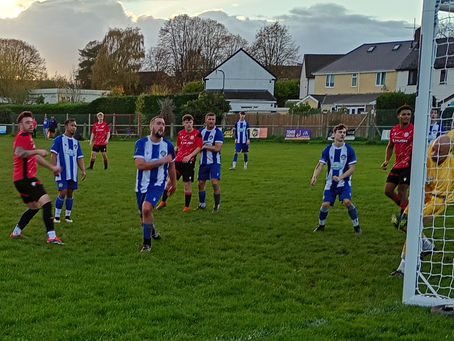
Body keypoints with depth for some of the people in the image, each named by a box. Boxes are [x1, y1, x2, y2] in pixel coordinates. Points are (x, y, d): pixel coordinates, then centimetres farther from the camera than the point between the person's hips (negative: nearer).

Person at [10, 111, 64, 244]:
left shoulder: (27, 136, 23)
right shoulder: (22, 136, -11)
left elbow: (35, 157, 33)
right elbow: (18, 153, -30)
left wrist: (51, 167, 33)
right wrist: (38, 151, -29)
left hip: (21, 179, 11)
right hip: (26, 177, -11)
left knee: (34, 207, 21)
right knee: (46, 202, -18)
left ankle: (16, 232, 27)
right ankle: (51, 236, -24)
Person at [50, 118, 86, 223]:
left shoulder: (76, 142, 15)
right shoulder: (59, 139, -2)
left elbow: (79, 157, 15)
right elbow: (53, 154, -7)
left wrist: (83, 170, 4)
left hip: (73, 173, 5)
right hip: (62, 172, -5)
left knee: (70, 194, 7)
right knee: (63, 193, -10)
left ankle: (68, 215, 18)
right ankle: (56, 216, 2)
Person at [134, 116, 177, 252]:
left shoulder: (168, 145, -1)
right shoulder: (141, 143, -8)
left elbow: (171, 165, 15)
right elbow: (140, 165, -20)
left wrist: (173, 183, 25)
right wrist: (162, 161, -20)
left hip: (157, 184, -1)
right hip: (142, 184, 1)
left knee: (146, 208, -27)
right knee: (143, 217, 12)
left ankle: (147, 243, -11)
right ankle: (152, 231, 49)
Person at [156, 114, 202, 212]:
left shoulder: (197, 134, -4)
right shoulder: (180, 133, 10)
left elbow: (198, 148, -10)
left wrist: (190, 156, -22)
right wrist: (175, 149, 4)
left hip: (189, 161, -4)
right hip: (178, 160, 4)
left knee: (187, 184, -1)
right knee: (170, 181, 4)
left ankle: (187, 206, 13)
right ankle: (163, 202, 20)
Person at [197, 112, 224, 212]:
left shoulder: (218, 132, -10)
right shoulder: (201, 131, 8)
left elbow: (217, 148, -19)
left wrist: (205, 146, -13)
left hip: (214, 162, -5)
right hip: (203, 162, 5)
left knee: (215, 183, -14)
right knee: (201, 183, 8)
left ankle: (217, 205, 2)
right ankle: (202, 204, 24)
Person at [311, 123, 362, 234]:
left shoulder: (349, 150, -4)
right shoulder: (328, 150, 0)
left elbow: (352, 169, -5)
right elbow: (320, 165, -6)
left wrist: (340, 177, -19)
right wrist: (314, 176, -25)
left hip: (344, 182, -2)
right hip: (330, 182, 2)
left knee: (347, 201, -23)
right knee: (325, 204, -9)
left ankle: (356, 226, -4)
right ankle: (321, 225, 18)